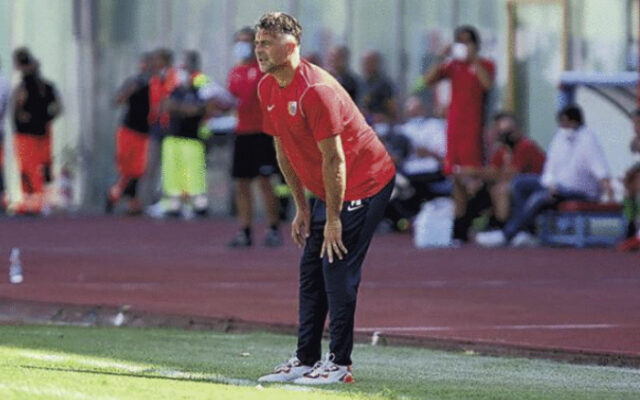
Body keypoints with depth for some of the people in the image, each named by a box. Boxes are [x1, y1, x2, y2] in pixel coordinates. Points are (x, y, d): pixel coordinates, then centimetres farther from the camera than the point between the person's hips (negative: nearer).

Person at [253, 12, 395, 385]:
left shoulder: (315, 89, -25)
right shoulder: (268, 89, 3)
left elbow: (333, 158, -23)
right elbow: (283, 149, 12)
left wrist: (333, 218, -20)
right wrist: (302, 208, 11)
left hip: (364, 183, -9)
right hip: (329, 190, 9)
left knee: (337, 269, -11)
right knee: (311, 270, 8)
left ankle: (340, 364, -7)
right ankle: (307, 359, 13)